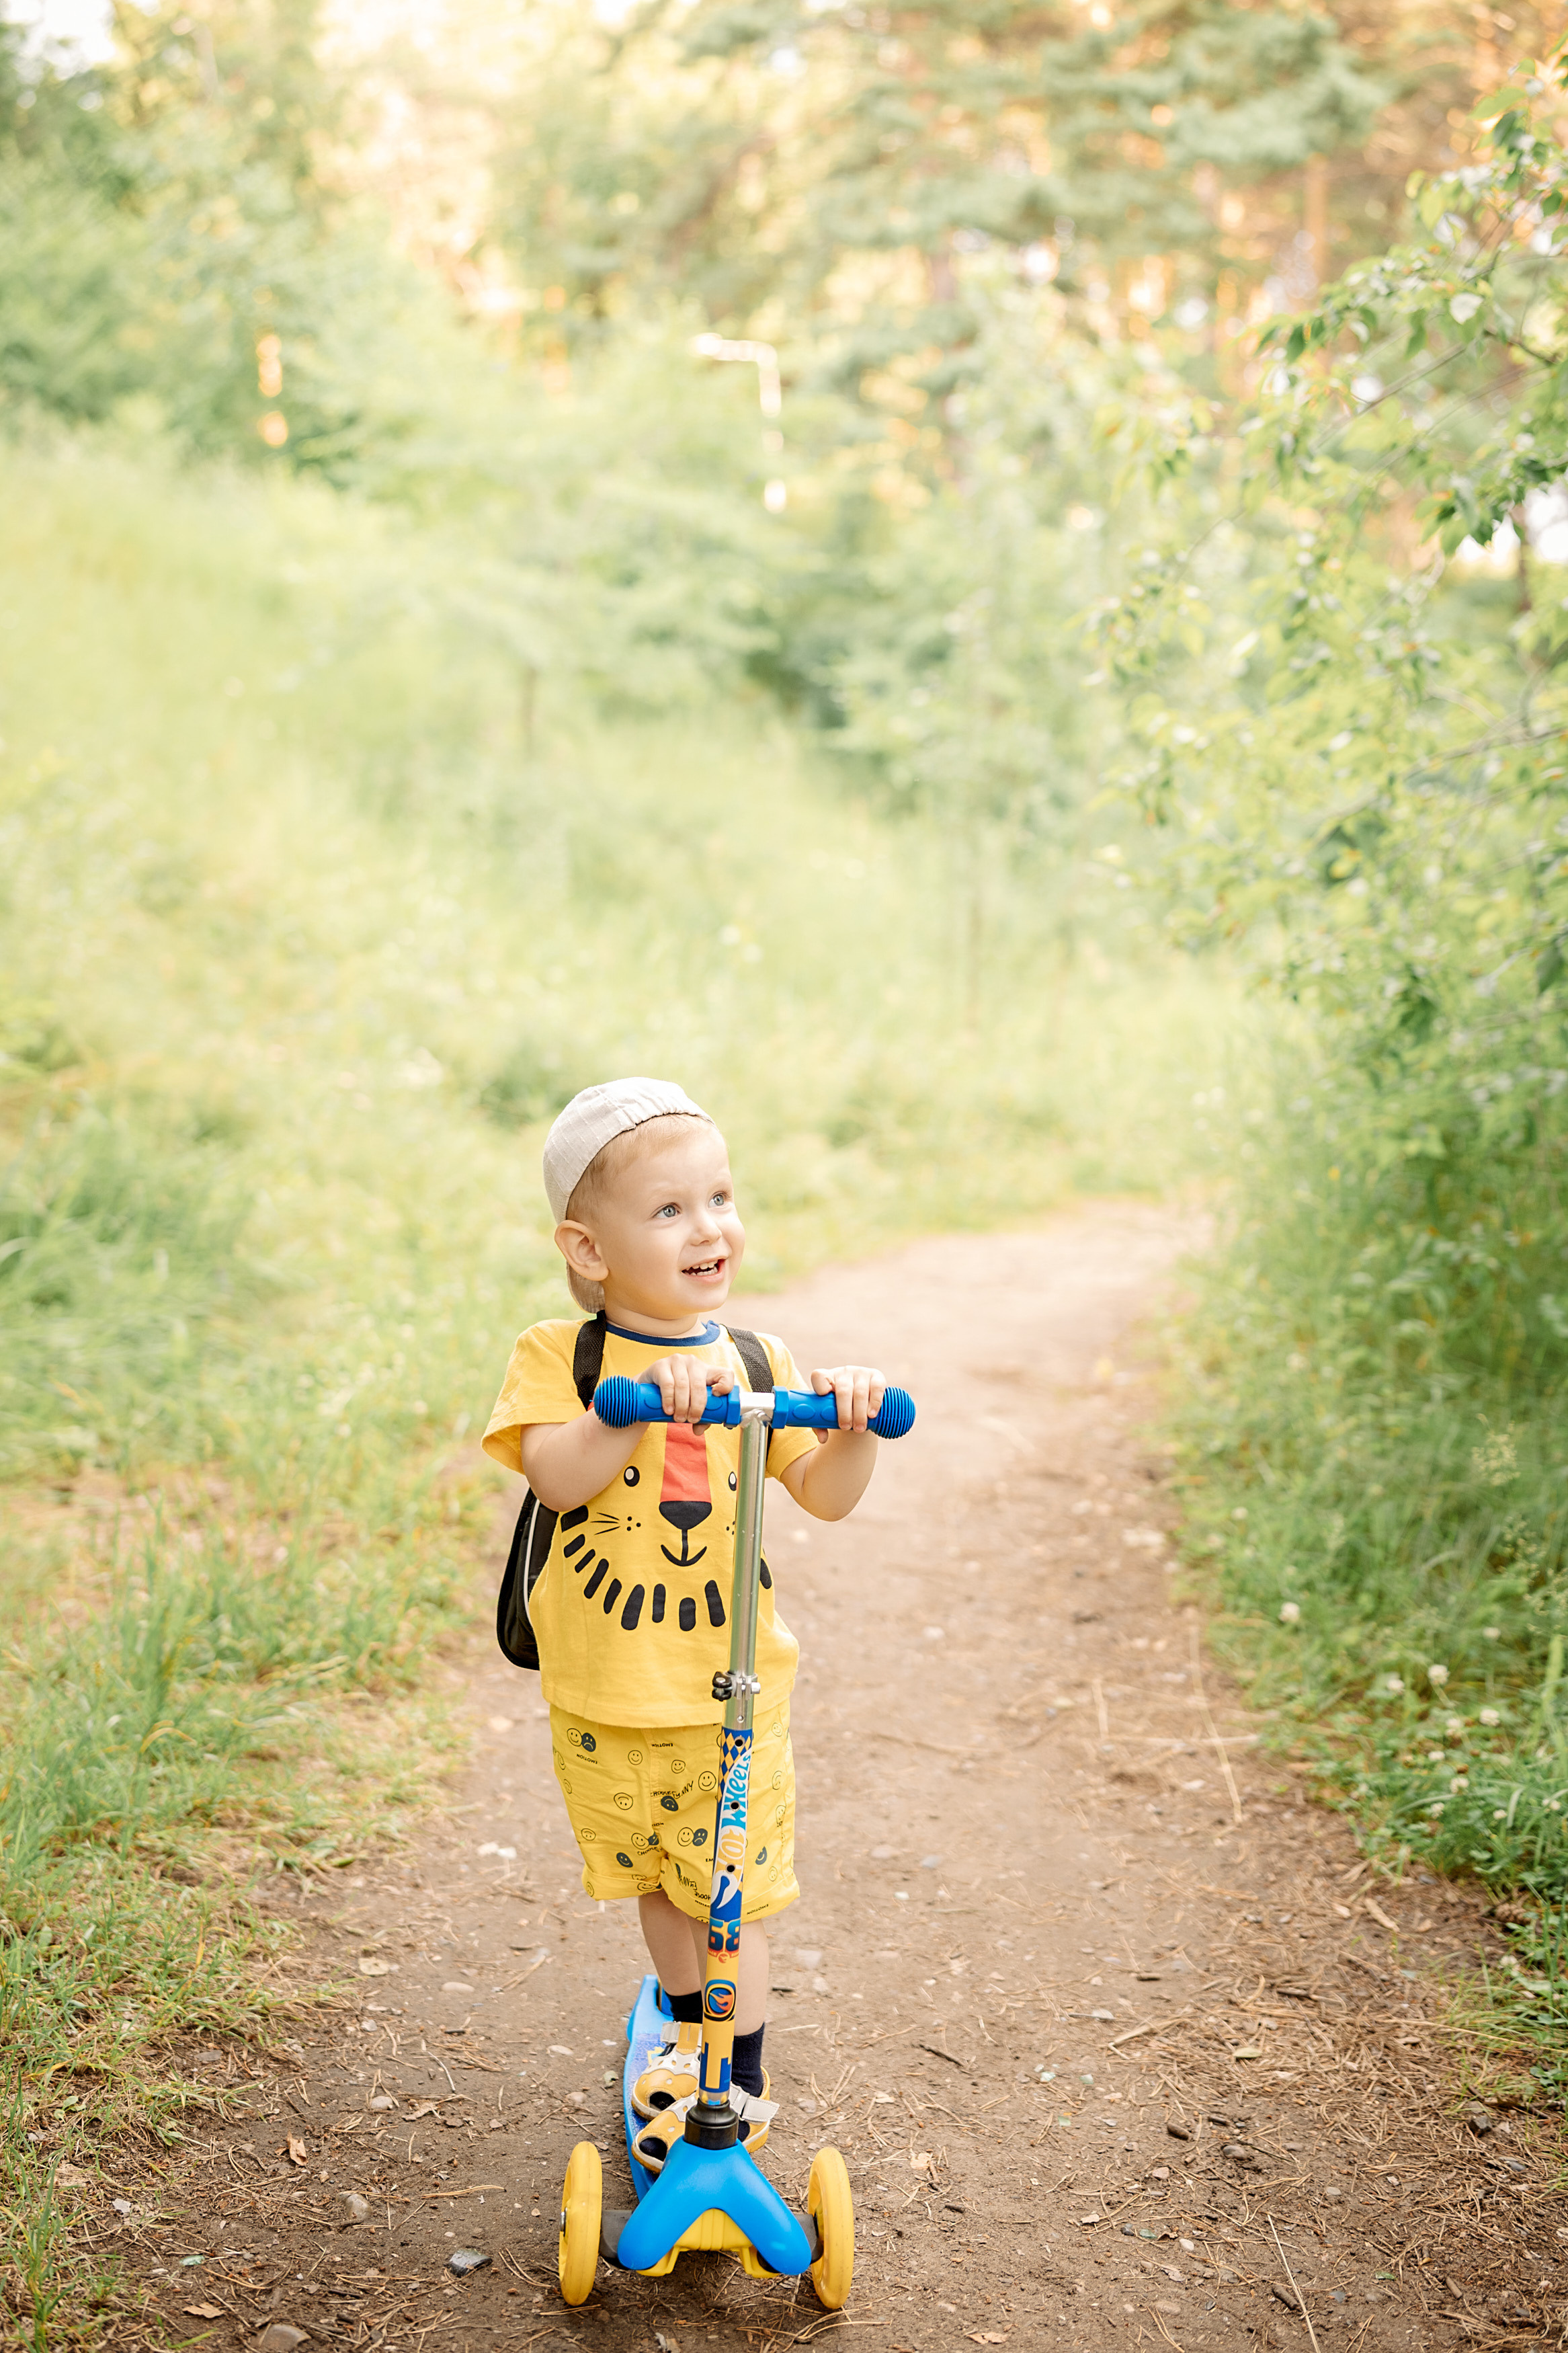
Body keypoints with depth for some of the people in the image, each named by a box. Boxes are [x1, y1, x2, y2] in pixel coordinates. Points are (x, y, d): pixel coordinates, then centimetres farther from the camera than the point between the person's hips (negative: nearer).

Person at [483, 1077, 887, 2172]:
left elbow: (826, 1496, -6)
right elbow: (558, 1477, -26)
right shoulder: (558, 1358, -9)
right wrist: (643, 1398, -40)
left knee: (730, 1895, 3)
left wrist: (852, 1427, -25)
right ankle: (694, 2032, 44)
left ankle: (742, 2083, 22)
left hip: (731, 1691, 0)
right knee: (657, 1881, 19)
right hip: (604, 1692, 0)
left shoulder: (759, 1363, -2)